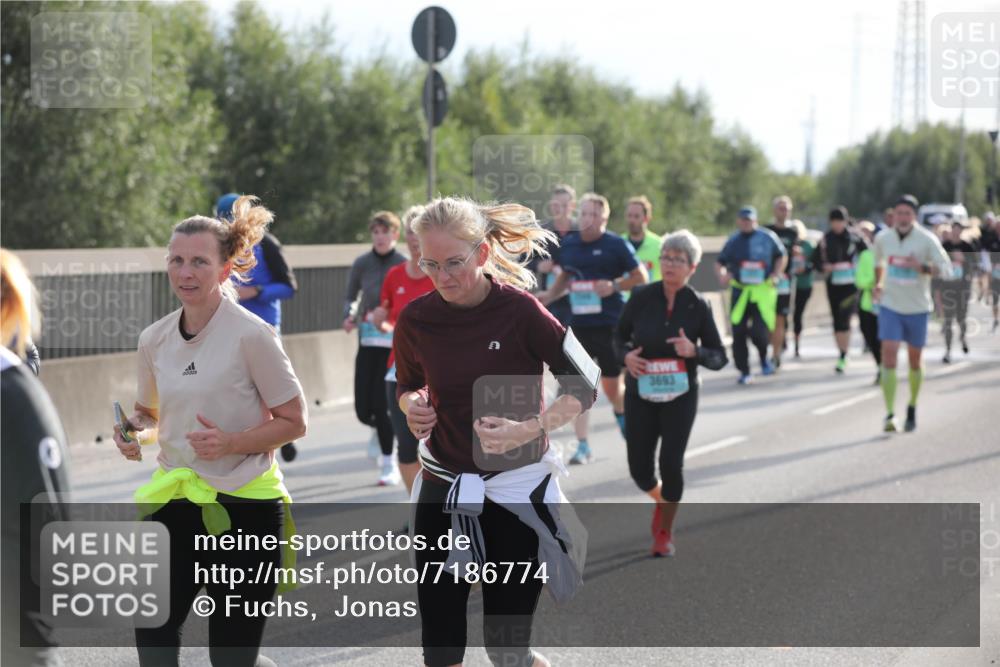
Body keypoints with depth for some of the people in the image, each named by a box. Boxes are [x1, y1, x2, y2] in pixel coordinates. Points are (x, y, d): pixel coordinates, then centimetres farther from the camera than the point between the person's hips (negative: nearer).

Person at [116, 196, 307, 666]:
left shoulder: (251, 335, -12)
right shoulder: (154, 339, 4)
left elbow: (293, 422, -8)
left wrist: (230, 442, -22)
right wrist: (137, 433, -3)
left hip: (242, 508, -5)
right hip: (174, 503, 5)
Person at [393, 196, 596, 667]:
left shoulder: (519, 311, -15)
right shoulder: (416, 319, -5)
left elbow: (582, 389, -8)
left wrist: (527, 431, -24)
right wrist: (412, 406, -9)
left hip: (516, 491, -3)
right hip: (443, 491, 3)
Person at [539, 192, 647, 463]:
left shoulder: (616, 245, -7)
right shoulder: (568, 244, 6)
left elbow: (640, 276, -2)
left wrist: (614, 286, -17)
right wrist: (550, 295, 6)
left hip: (609, 325, -3)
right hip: (578, 325, 3)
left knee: (611, 387, 5)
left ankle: (622, 413, 38)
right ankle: (583, 445, 1)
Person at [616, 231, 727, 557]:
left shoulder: (698, 306, -7)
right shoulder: (642, 297, -6)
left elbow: (719, 357, -2)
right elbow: (620, 337, 8)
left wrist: (694, 351, -22)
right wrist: (626, 356, -14)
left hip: (680, 395, -1)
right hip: (641, 393, 1)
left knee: (671, 464, -8)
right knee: (639, 469, 2)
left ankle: (665, 531, 16)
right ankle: (661, 500, 38)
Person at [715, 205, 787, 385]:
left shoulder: (767, 237, 2)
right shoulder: (733, 241, 6)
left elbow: (782, 256, 15)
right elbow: (719, 263, 11)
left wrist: (776, 275, 0)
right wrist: (722, 275, -10)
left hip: (763, 290, -2)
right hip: (740, 291, 2)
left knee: (759, 330, -14)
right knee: (738, 332, -3)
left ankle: (764, 358, 20)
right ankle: (744, 372, 10)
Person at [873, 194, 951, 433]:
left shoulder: (927, 240, -10)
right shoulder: (883, 238, 0)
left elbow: (946, 267, -14)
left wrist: (922, 267, -29)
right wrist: (878, 284, 7)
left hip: (917, 307, -1)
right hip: (890, 305, 1)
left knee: (915, 360, 12)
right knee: (889, 356, -14)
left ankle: (912, 408, 33)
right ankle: (890, 414, -17)